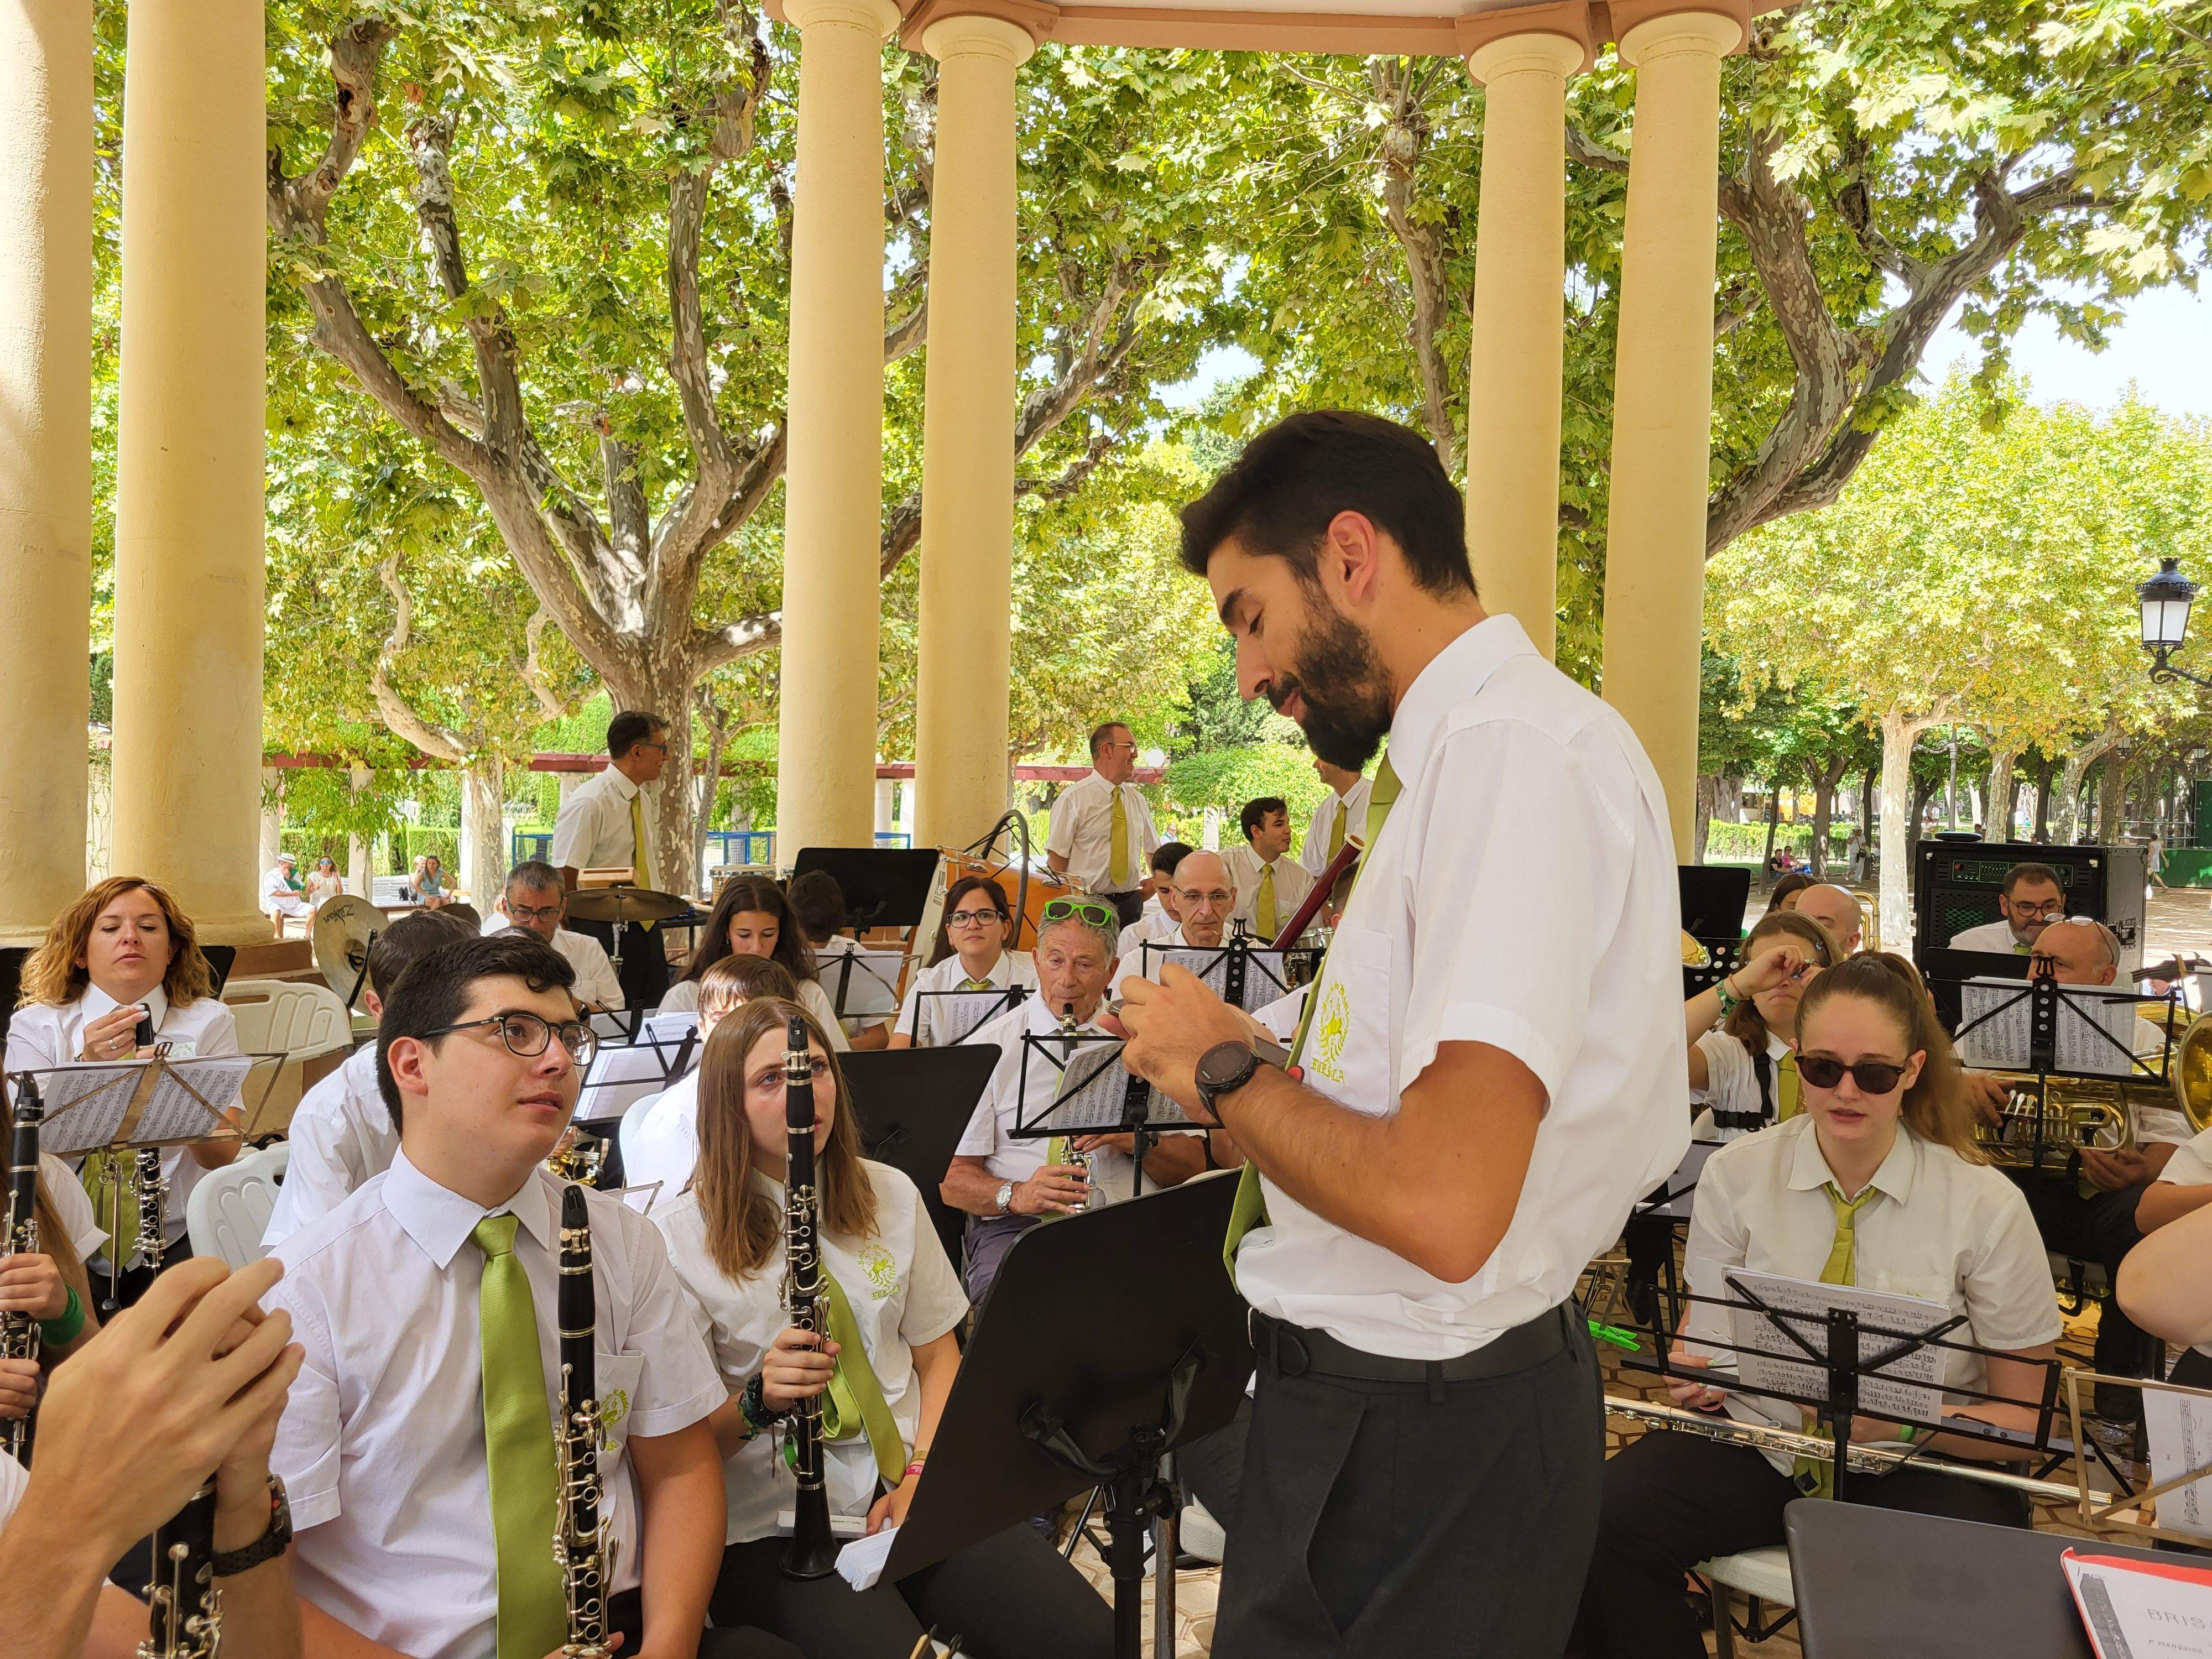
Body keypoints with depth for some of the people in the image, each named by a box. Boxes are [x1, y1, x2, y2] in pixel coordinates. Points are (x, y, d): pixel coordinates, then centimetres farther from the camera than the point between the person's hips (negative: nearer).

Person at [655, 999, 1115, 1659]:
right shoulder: (679, 1236, -4)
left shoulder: (890, 1195, 9)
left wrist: (922, 1472, -3)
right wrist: (759, 1400, -22)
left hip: (903, 1489, 4)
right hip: (773, 1523, -3)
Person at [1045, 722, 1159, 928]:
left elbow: (1153, 849, 24)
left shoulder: (1137, 800, 11)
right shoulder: (1073, 798, -7)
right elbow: (1056, 858, -10)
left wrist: (1155, 880, 7)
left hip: (1130, 903, 5)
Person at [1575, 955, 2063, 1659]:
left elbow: (2026, 1414, -1)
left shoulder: (1987, 1205, -7)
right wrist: (1693, 1376, -17)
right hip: (1758, 1440, 2)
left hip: (1917, 1464, -1)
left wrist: (1906, 1421, -20)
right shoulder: (1736, 1173, -3)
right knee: (1599, 1525, -24)